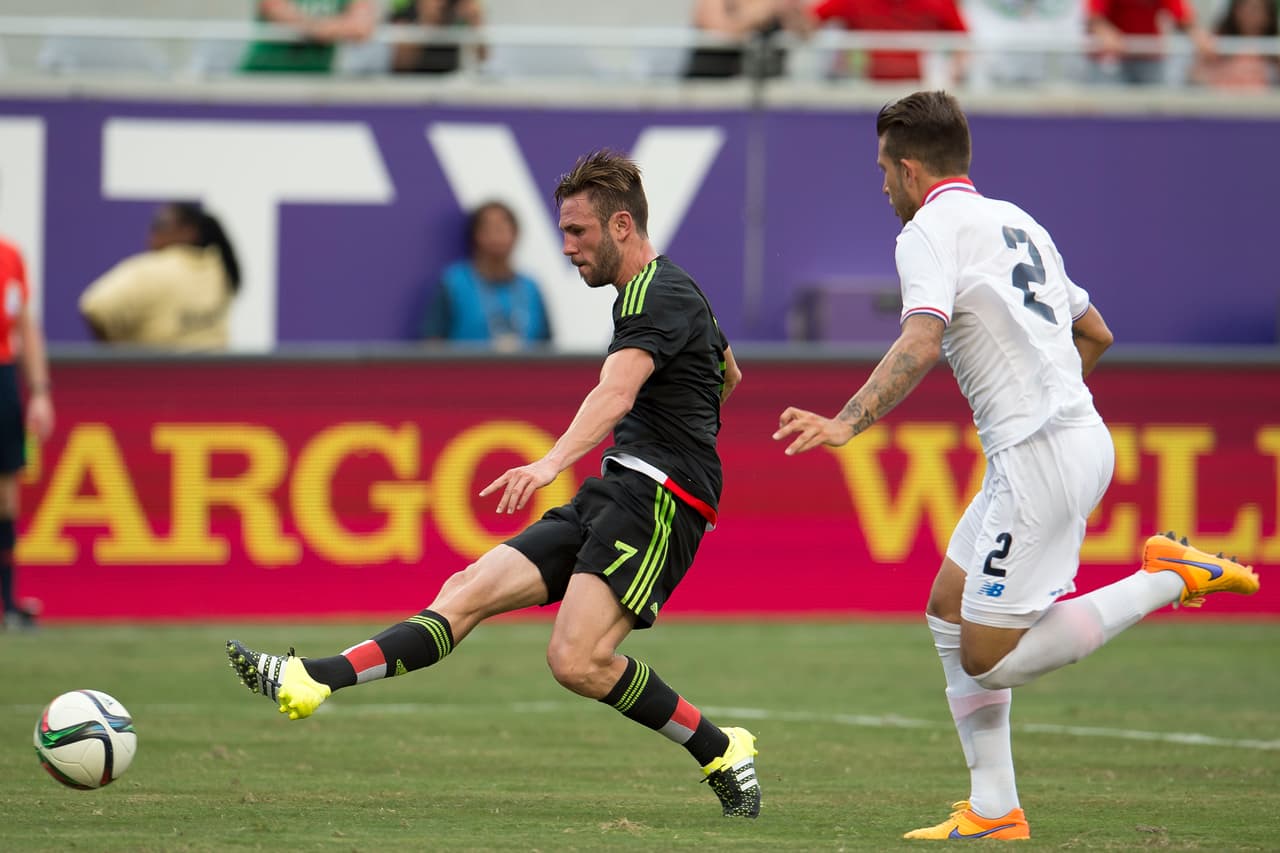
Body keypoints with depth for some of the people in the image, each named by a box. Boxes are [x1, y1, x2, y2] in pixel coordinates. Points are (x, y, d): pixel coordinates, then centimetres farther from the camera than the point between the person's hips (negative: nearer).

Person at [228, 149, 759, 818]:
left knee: (577, 661, -24)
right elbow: (729, 374, 40)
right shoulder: (671, 291, 21)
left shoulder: (660, 295, -11)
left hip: (654, 498, -10)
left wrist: (553, 462, -46)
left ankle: (723, 755, -9)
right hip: (609, 499, 10)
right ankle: (311, 681, -13)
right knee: (469, 592, -3)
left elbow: (616, 392, -30)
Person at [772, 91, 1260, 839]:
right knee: (950, 610, 15)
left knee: (988, 659, -6)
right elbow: (1096, 335, 28)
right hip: (1078, 433, 10)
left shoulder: (930, 230, -7)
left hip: (1039, 455, -10)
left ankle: (1166, 579, -7)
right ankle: (993, 810, 12)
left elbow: (921, 345, -24)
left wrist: (847, 424, -29)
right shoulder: (1017, 223, 19)